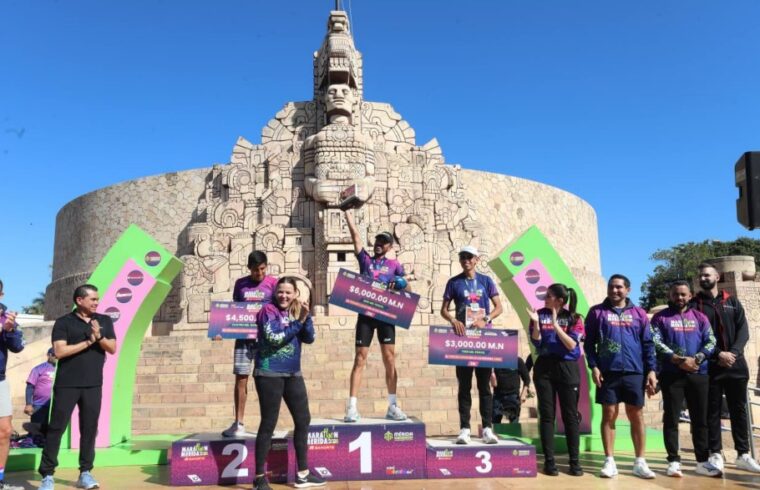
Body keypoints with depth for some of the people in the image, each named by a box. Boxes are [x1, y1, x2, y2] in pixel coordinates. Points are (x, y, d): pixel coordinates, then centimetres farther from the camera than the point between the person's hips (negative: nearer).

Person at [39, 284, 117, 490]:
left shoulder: (104, 321, 8)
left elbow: (112, 349, 2)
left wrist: (99, 336, -14)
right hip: (67, 385, -3)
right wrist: (88, 342, -12)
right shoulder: (64, 322, -2)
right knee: (56, 428, 1)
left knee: (89, 429, 6)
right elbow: (59, 351, -12)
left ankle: (85, 473, 15)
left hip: (93, 385, 3)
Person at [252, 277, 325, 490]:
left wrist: (306, 316, -13)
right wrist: (297, 322, -18)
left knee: (303, 420, 10)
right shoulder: (268, 311, -7)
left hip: (293, 374, 7)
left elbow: (309, 338, 1)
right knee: (269, 424, -3)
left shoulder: (295, 312, 10)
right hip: (269, 374, -7)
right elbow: (274, 338, -19)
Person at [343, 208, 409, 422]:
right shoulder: (365, 259, 10)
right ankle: (352, 407, -3)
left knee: (390, 359, 0)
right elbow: (355, 235, 6)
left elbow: (407, 288, 9)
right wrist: (348, 213, 4)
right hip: (365, 314, 0)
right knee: (360, 359, -3)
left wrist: (399, 284, -12)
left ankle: (393, 406, 8)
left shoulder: (394, 265, 10)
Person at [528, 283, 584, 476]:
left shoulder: (574, 318, -1)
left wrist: (555, 325, -18)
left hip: (567, 368, -1)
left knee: (570, 415, 2)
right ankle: (549, 461, 7)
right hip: (544, 367, 1)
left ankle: (575, 462, 10)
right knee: (546, 415, 2)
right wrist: (536, 323, -17)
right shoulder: (541, 314, 3)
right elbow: (536, 343, -2)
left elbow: (572, 345, -11)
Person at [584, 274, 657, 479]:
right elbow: (589, 342, 4)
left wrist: (651, 370, 0)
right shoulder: (597, 312, 5)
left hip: (634, 372, 1)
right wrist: (593, 366, -7)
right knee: (609, 415, 2)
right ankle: (610, 461, 9)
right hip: (607, 372, -1)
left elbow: (648, 344, 9)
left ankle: (640, 462, 14)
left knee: (637, 416, 5)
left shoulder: (639, 314, 9)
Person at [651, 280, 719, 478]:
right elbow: (656, 343, -7)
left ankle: (703, 461, 16)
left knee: (700, 418, 7)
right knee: (671, 419, -1)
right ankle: (674, 461, 5)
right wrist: (679, 360, -16)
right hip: (671, 374, -3)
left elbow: (711, 342, 4)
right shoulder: (660, 317, 3)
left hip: (698, 374, 3)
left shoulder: (700, 317, 13)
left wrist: (697, 359, -13)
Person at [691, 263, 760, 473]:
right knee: (712, 411, 2)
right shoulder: (694, 305, 3)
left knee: (739, 410, 7)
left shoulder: (733, 302, 12)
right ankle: (715, 454, 8)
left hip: (736, 364, 3)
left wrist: (733, 352, -13)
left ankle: (743, 454, 15)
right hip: (709, 366, -2)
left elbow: (743, 331, 3)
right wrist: (718, 354, -17)